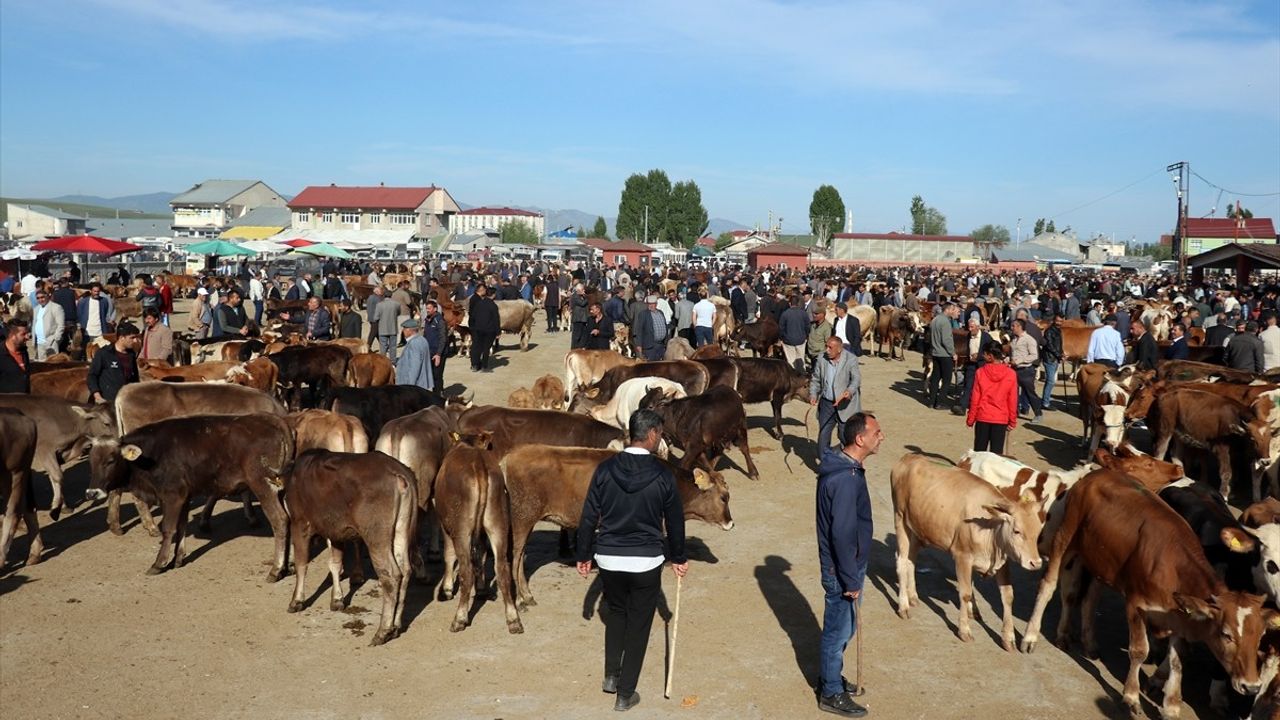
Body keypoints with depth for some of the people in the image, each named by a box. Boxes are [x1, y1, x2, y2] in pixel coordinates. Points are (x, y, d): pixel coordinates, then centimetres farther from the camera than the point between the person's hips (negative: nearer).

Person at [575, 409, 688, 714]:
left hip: (608, 559, 2)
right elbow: (674, 520, 1)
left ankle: (611, 677, 28)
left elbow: (589, 517, -2)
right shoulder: (663, 474, -10)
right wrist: (678, 558, 16)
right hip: (646, 562, -2)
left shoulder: (606, 469, -6)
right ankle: (625, 695, 16)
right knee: (638, 625, 10)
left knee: (616, 612, 26)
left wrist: (584, 555, 10)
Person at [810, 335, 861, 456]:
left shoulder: (851, 359, -11)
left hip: (845, 404, -4)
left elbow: (856, 378, -20)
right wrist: (813, 394, -6)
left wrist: (850, 391, -40)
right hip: (826, 404, 4)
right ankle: (822, 461, 21)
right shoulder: (821, 360, 1)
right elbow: (815, 379, 10)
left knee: (846, 435, 4)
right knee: (823, 433, 8)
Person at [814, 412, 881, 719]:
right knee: (838, 631, 7)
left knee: (842, 628, 23)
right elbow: (842, 535, -27)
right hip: (842, 570, -9)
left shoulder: (844, 467, 3)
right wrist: (851, 581, -20)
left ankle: (830, 677, 40)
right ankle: (831, 694, 23)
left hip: (847, 565, 9)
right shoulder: (846, 479, -28)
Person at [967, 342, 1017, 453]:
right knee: (996, 452, 5)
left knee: (979, 451, 10)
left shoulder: (981, 372, -9)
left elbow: (975, 398, -4)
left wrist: (971, 418, 6)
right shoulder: (1011, 374, -7)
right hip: (1001, 418, 0)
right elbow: (1012, 400, -3)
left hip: (982, 417, 0)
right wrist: (1012, 421, 7)